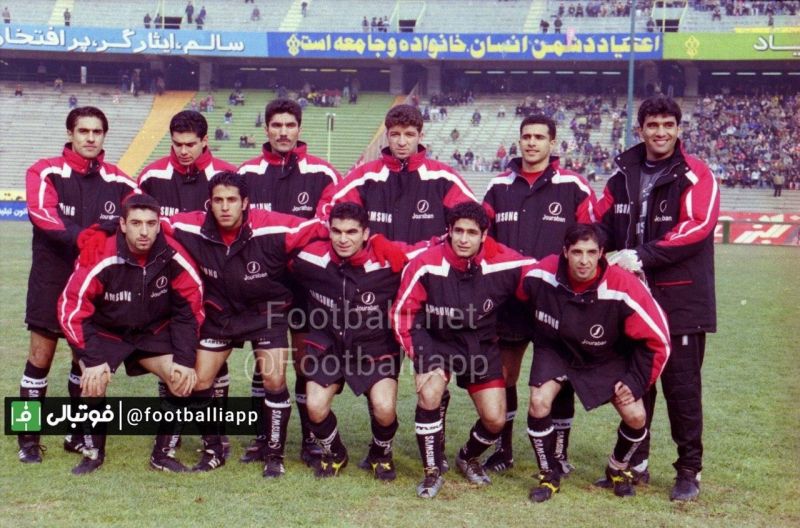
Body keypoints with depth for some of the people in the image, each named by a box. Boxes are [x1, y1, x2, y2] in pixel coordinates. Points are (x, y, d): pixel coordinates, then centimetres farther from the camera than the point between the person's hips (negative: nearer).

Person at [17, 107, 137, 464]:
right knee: (40, 357, 0)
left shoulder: (117, 181, 2)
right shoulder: (46, 173, -7)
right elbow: (42, 215, -22)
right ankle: (28, 439, 10)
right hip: (52, 278, -3)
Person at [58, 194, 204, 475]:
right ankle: (92, 452, 2)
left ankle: (164, 453, 3)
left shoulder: (172, 256, -21)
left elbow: (191, 303, -10)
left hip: (153, 333, 2)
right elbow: (71, 307, -21)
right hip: (106, 332, -2)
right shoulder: (101, 258, -28)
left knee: (184, 379, -16)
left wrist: (186, 360, -13)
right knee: (94, 381, -24)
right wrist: (92, 359, -26)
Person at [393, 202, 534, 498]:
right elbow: (402, 312, -10)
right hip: (437, 338, -2)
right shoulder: (427, 264, -20)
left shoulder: (504, 265, -20)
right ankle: (432, 472, -5)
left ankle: (468, 458, 32)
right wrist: (416, 353, -14)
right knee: (429, 394, -27)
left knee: (495, 420, -3)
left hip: (482, 344, 2)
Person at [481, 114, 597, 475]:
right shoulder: (499, 185, 10)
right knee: (503, 374, 9)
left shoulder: (574, 187, -1)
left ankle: (560, 453, 17)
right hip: (507, 297, 3)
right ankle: (503, 449, 23)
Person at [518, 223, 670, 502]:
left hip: (606, 359, 0)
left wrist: (636, 382, -16)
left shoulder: (623, 288, -31)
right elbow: (512, 295, -2)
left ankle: (618, 469, 21)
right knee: (539, 402, -21)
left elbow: (657, 338, -19)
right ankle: (549, 475, 3)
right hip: (555, 351, 1)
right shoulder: (540, 275, -27)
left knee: (635, 416, -12)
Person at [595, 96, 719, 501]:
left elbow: (697, 226, -18)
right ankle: (635, 462, 27)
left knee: (682, 387, 1)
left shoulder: (695, 175, -6)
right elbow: (601, 221, 16)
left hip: (681, 300, -5)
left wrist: (642, 256, -23)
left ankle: (689, 471, 15)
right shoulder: (624, 174, 10)